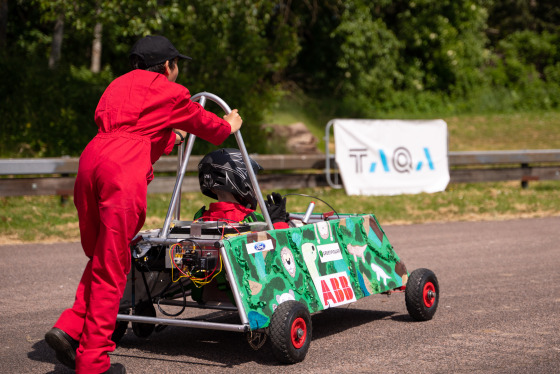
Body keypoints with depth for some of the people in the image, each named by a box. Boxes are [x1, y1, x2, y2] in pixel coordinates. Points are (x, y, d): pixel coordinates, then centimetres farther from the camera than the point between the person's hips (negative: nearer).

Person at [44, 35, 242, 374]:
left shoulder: (120, 85, 30)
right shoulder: (170, 92, 12)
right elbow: (204, 123, 29)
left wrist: (170, 138, 60)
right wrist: (228, 126, 50)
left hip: (91, 159, 7)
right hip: (124, 169, -7)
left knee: (100, 258, 19)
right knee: (112, 267, -3)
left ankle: (70, 328, 5)